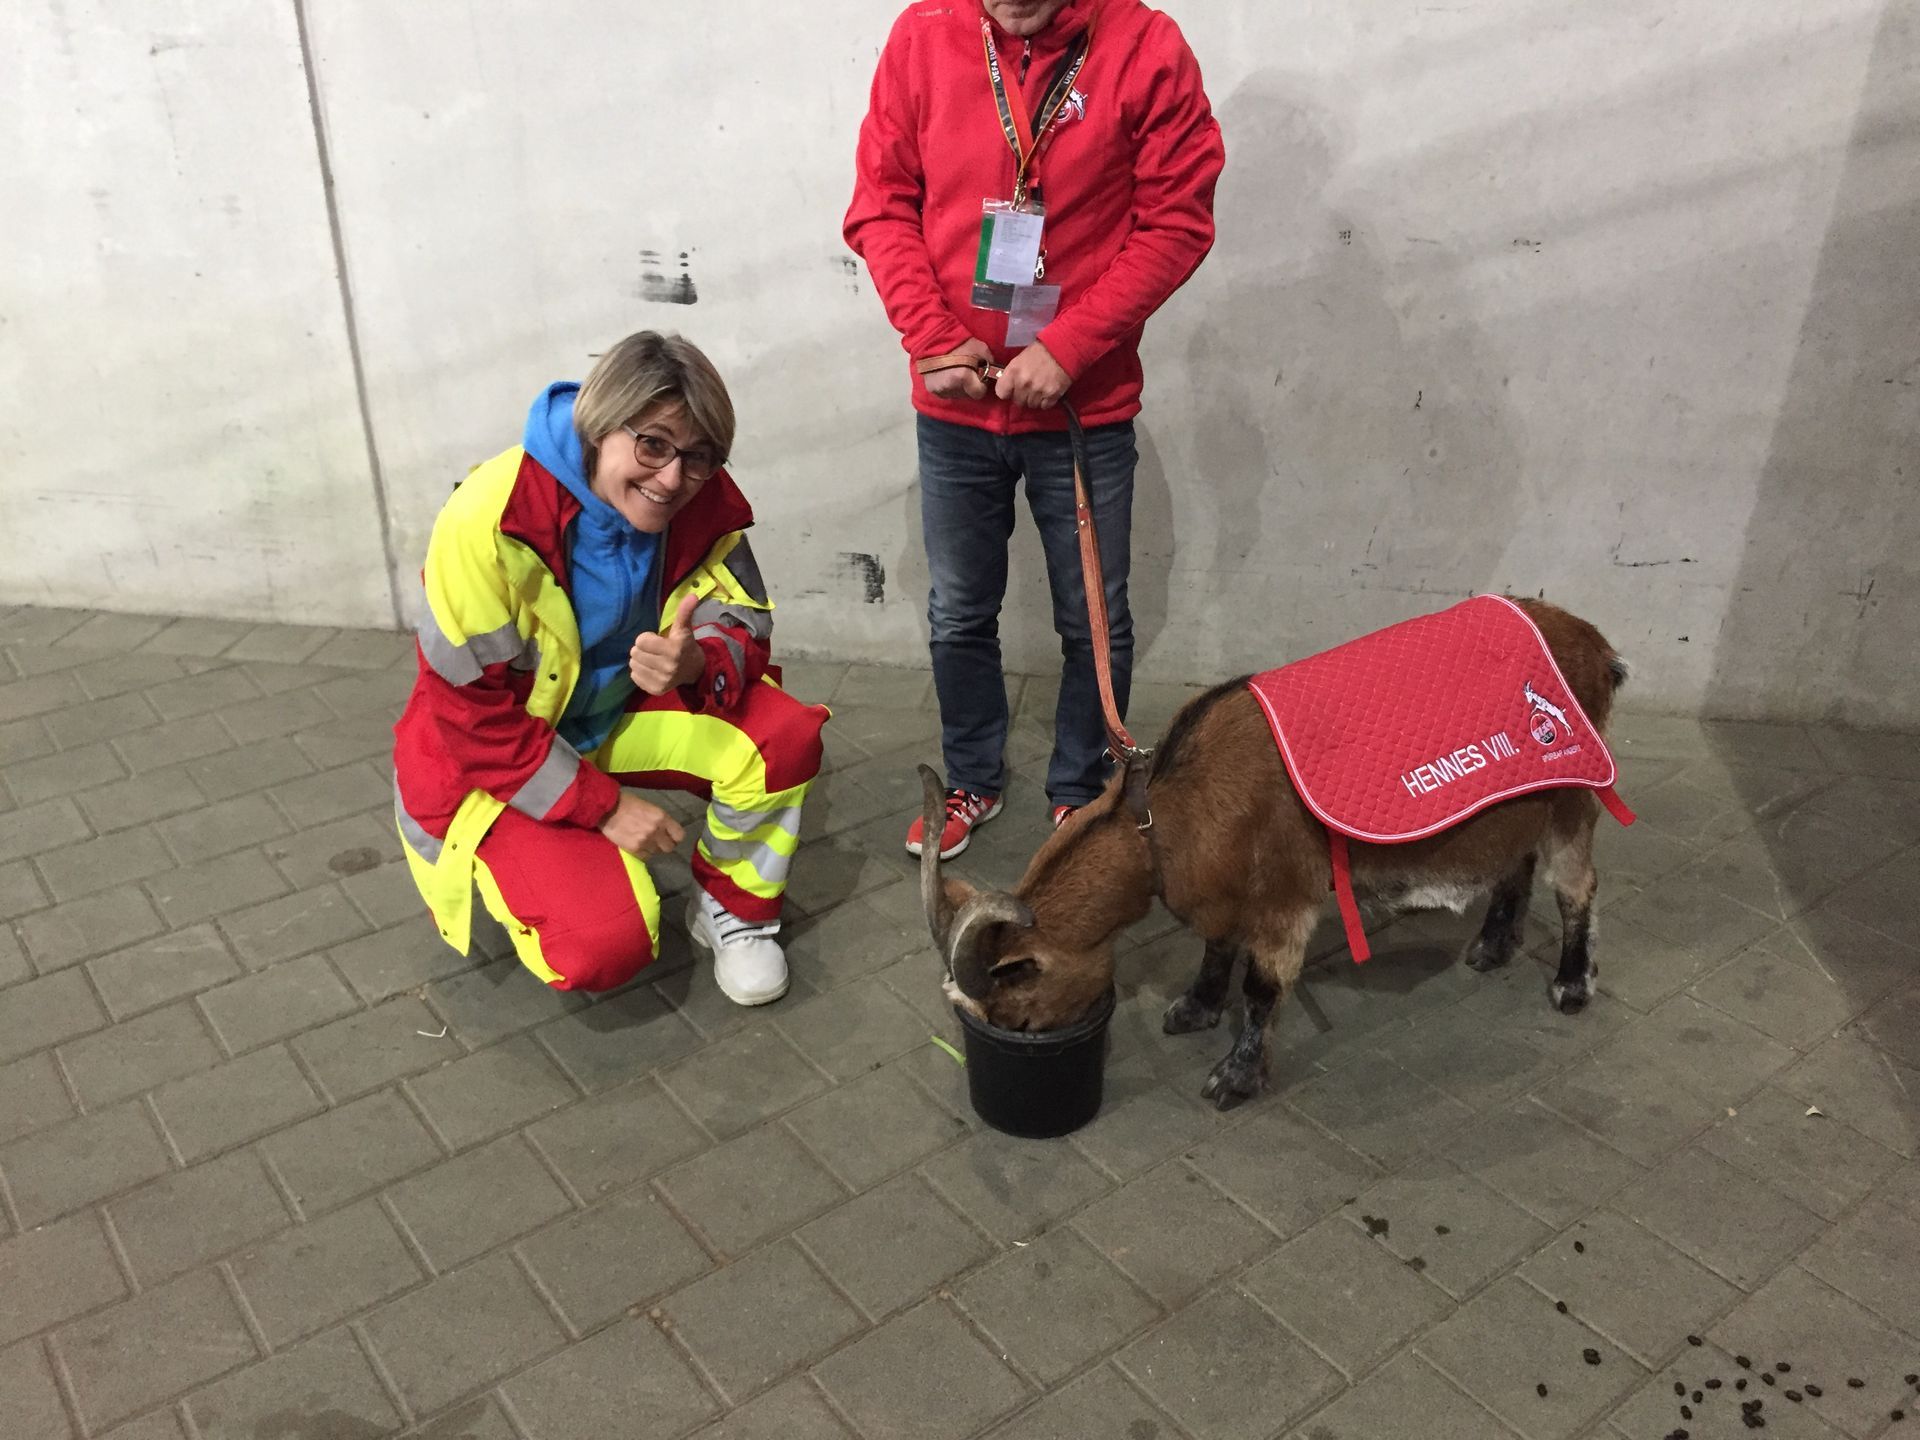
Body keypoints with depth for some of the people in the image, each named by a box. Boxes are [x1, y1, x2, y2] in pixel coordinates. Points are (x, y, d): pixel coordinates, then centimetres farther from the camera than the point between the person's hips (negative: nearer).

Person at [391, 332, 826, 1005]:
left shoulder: (701, 501, -14)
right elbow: (470, 713, -24)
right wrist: (605, 806, -23)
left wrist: (695, 663, -33)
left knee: (784, 737, -20)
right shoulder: (491, 520, -29)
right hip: (492, 755, -4)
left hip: (619, 711, 5)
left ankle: (732, 906, 4)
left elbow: (743, 624, -7)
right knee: (607, 944, -22)